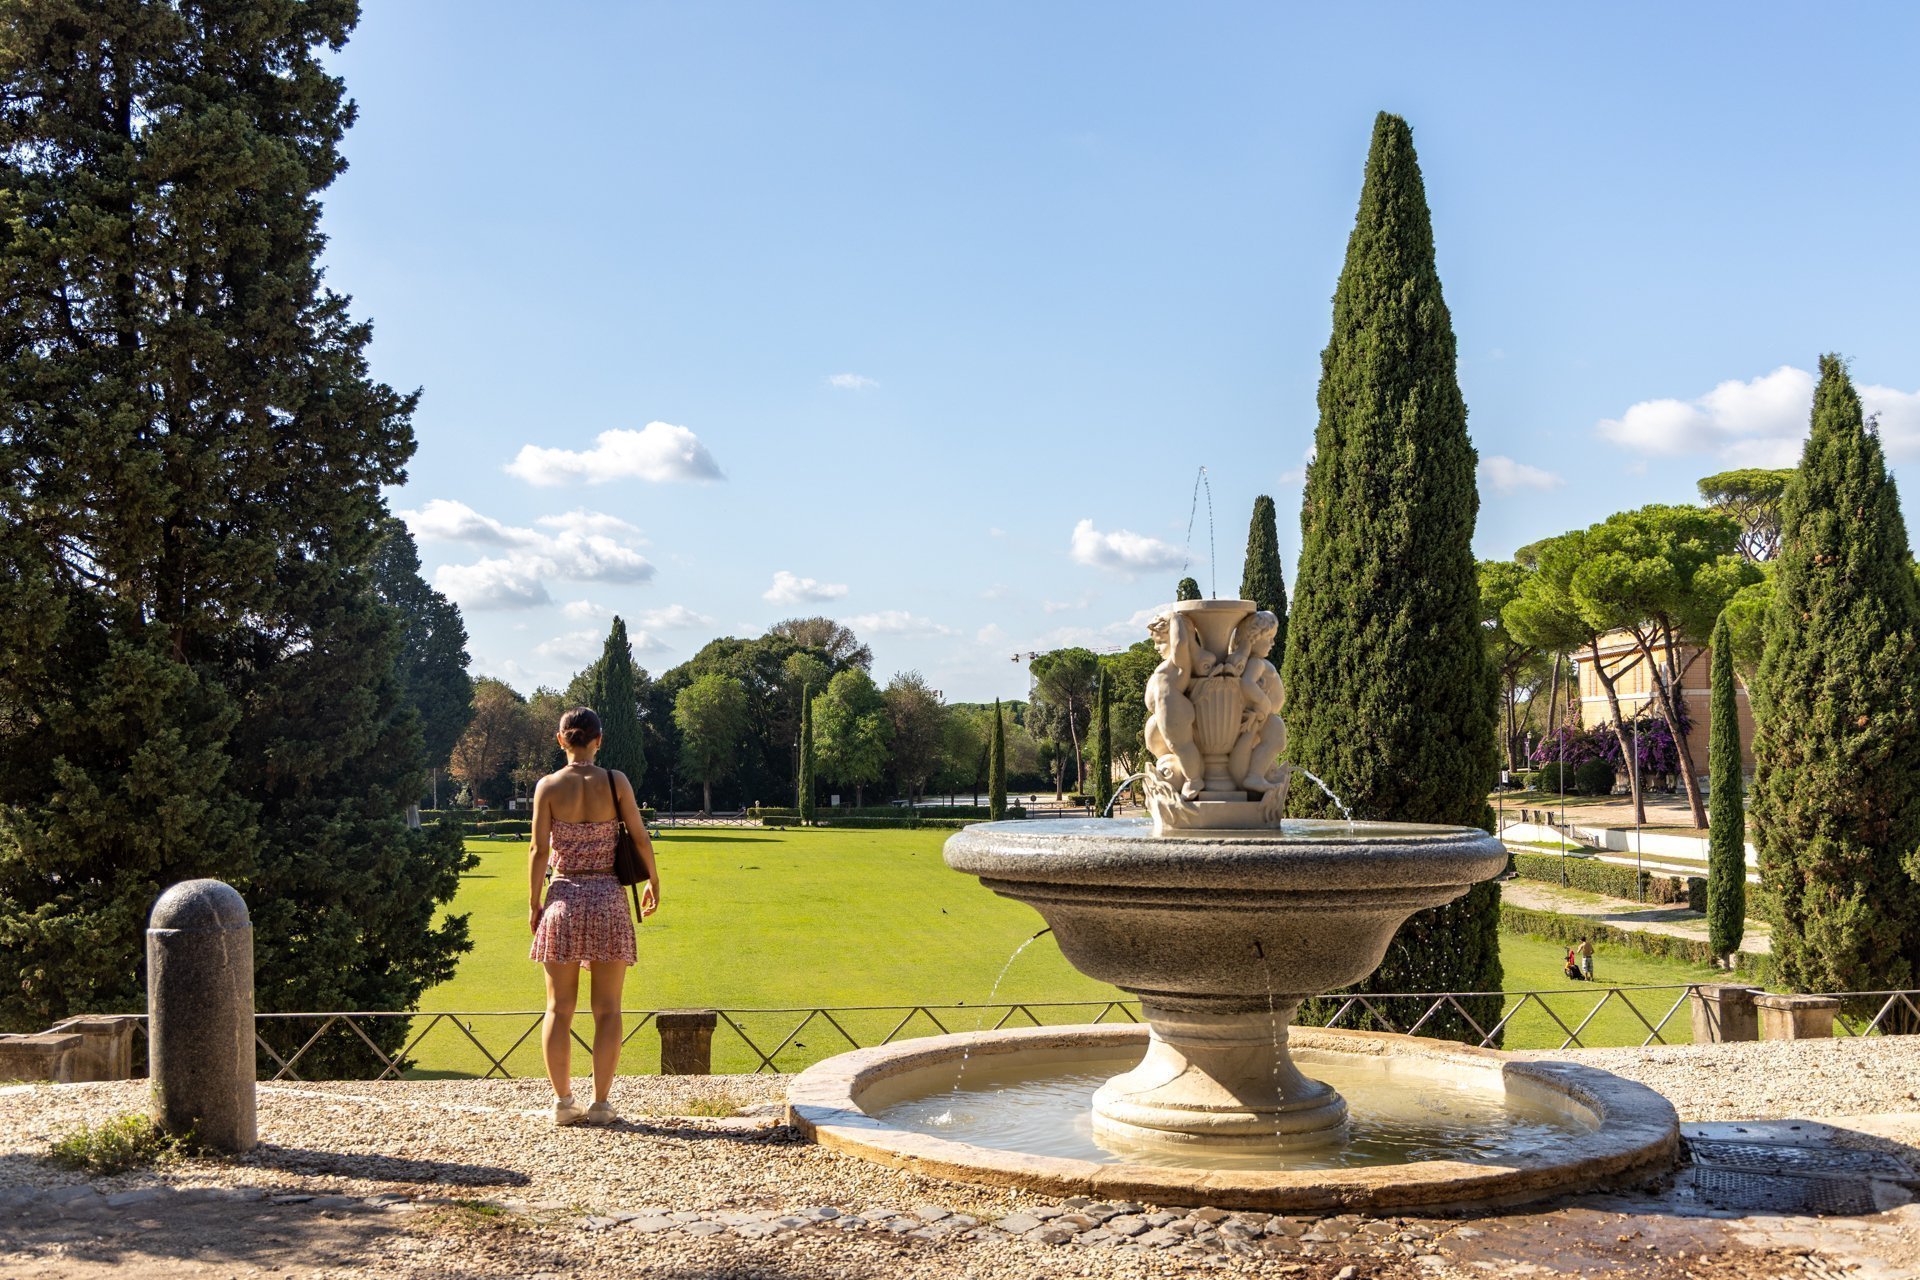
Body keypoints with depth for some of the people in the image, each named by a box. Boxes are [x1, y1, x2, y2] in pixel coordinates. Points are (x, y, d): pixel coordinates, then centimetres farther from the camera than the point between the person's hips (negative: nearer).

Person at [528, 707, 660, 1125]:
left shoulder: (548, 786, -3)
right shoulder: (616, 782, -3)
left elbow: (539, 849, -3)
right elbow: (641, 839, -1)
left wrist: (533, 903, 5)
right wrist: (654, 882, 14)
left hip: (563, 898, 1)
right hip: (608, 898, 0)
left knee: (559, 1007, 9)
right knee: (607, 1009, 5)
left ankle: (563, 1101, 10)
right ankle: (601, 1103, 4)